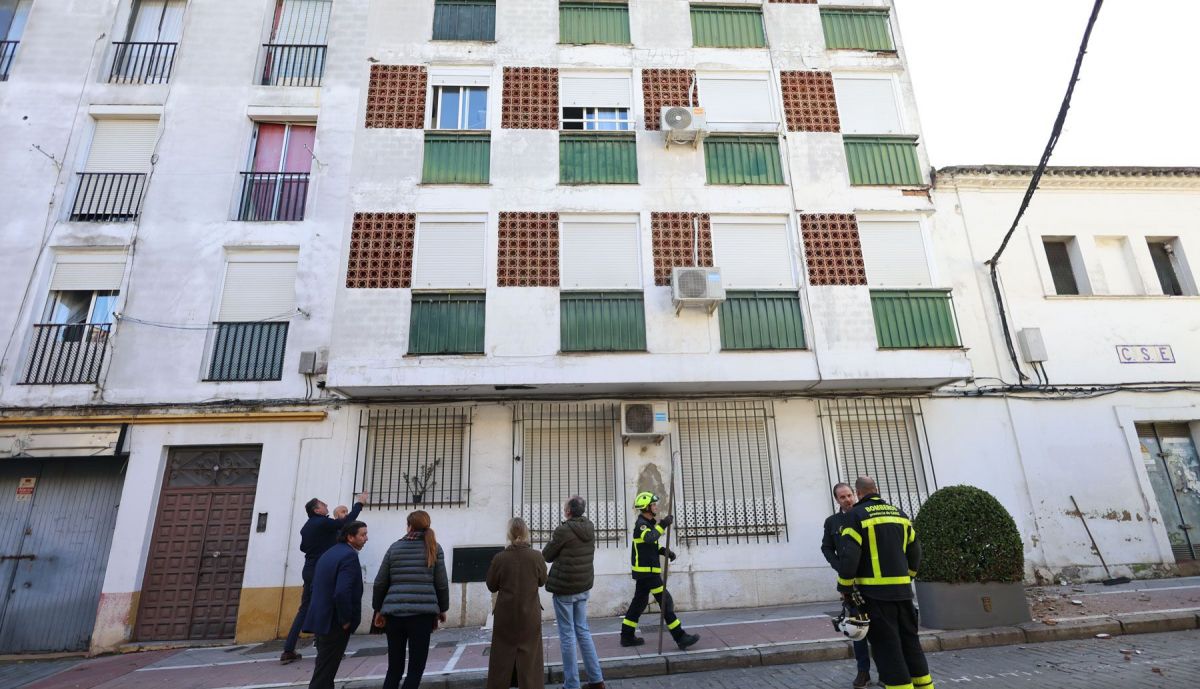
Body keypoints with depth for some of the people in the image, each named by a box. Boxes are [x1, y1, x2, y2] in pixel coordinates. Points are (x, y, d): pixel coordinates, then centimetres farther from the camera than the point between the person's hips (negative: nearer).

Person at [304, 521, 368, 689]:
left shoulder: (329, 553, 12)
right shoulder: (349, 555, -19)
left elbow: (315, 586, 18)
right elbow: (342, 592, -30)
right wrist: (345, 620, -17)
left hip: (322, 618, 9)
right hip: (334, 622, -9)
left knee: (324, 667, 21)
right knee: (325, 671, 0)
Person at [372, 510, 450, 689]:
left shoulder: (395, 547, 9)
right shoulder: (434, 548, 4)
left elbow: (380, 582, 10)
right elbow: (441, 583, 3)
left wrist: (378, 609, 21)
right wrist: (442, 609, 15)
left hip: (394, 612, 3)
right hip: (422, 612, -2)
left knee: (394, 669, 13)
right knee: (416, 669, 4)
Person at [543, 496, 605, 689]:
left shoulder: (563, 530, -19)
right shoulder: (589, 528, 1)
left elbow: (546, 556, -7)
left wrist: (552, 543, 11)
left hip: (564, 587, -6)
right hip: (584, 586, 7)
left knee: (567, 634, 5)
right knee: (583, 631, 16)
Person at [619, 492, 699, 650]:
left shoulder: (647, 523, 14)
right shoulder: (641, 524, -16)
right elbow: (649, 538, -38)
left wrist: (666, 551, 6)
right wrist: (663, 524, -36)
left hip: (644, 571, 10)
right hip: (647, 572, -10)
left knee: (639, 602, 16)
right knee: (666, 602, -6)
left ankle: (627, 636, 23)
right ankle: (681, 638, -2)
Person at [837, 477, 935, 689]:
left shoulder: (856, 515, -9)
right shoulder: (899, 513, 10)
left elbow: (848, 555, -15)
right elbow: (914, 550, 16)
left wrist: (844, 587, -5)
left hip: (875, 591, -6)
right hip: (902, 588, 6)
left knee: (886, 646, 1)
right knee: (909, 640, 19)